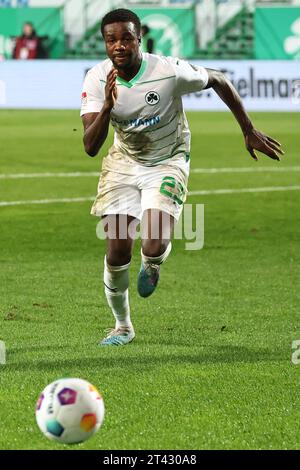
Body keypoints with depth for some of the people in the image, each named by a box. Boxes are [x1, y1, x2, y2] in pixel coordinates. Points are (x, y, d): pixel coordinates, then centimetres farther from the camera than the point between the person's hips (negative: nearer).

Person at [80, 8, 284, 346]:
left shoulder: (169, 71, -26)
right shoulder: (97, 80, -19)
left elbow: (218, 81, -7)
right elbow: (90, 147, -24)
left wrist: (249, 131, -1)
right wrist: (106, 106, -42)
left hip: (168, 163, -2)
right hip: (124, 162, 2)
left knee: (154, 247, -22)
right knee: (117, 253, -4)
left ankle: (152, 264, 20)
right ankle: (122, 326, 22)